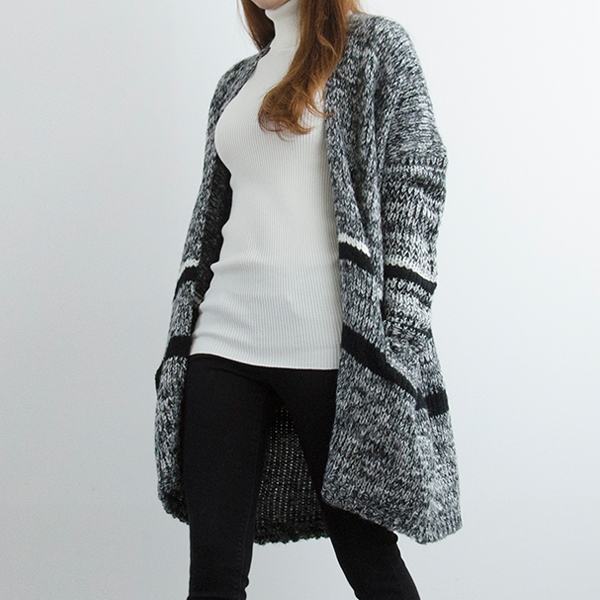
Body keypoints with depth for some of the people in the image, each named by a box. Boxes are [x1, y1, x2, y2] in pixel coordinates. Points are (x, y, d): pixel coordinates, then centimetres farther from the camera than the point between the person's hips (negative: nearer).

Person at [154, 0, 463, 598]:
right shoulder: (237, 82, 21)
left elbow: (416, 181, -4)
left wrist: (393, 346, -13)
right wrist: (182, 337, 13)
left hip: (330, 346, -5)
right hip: (227, 340, 5)